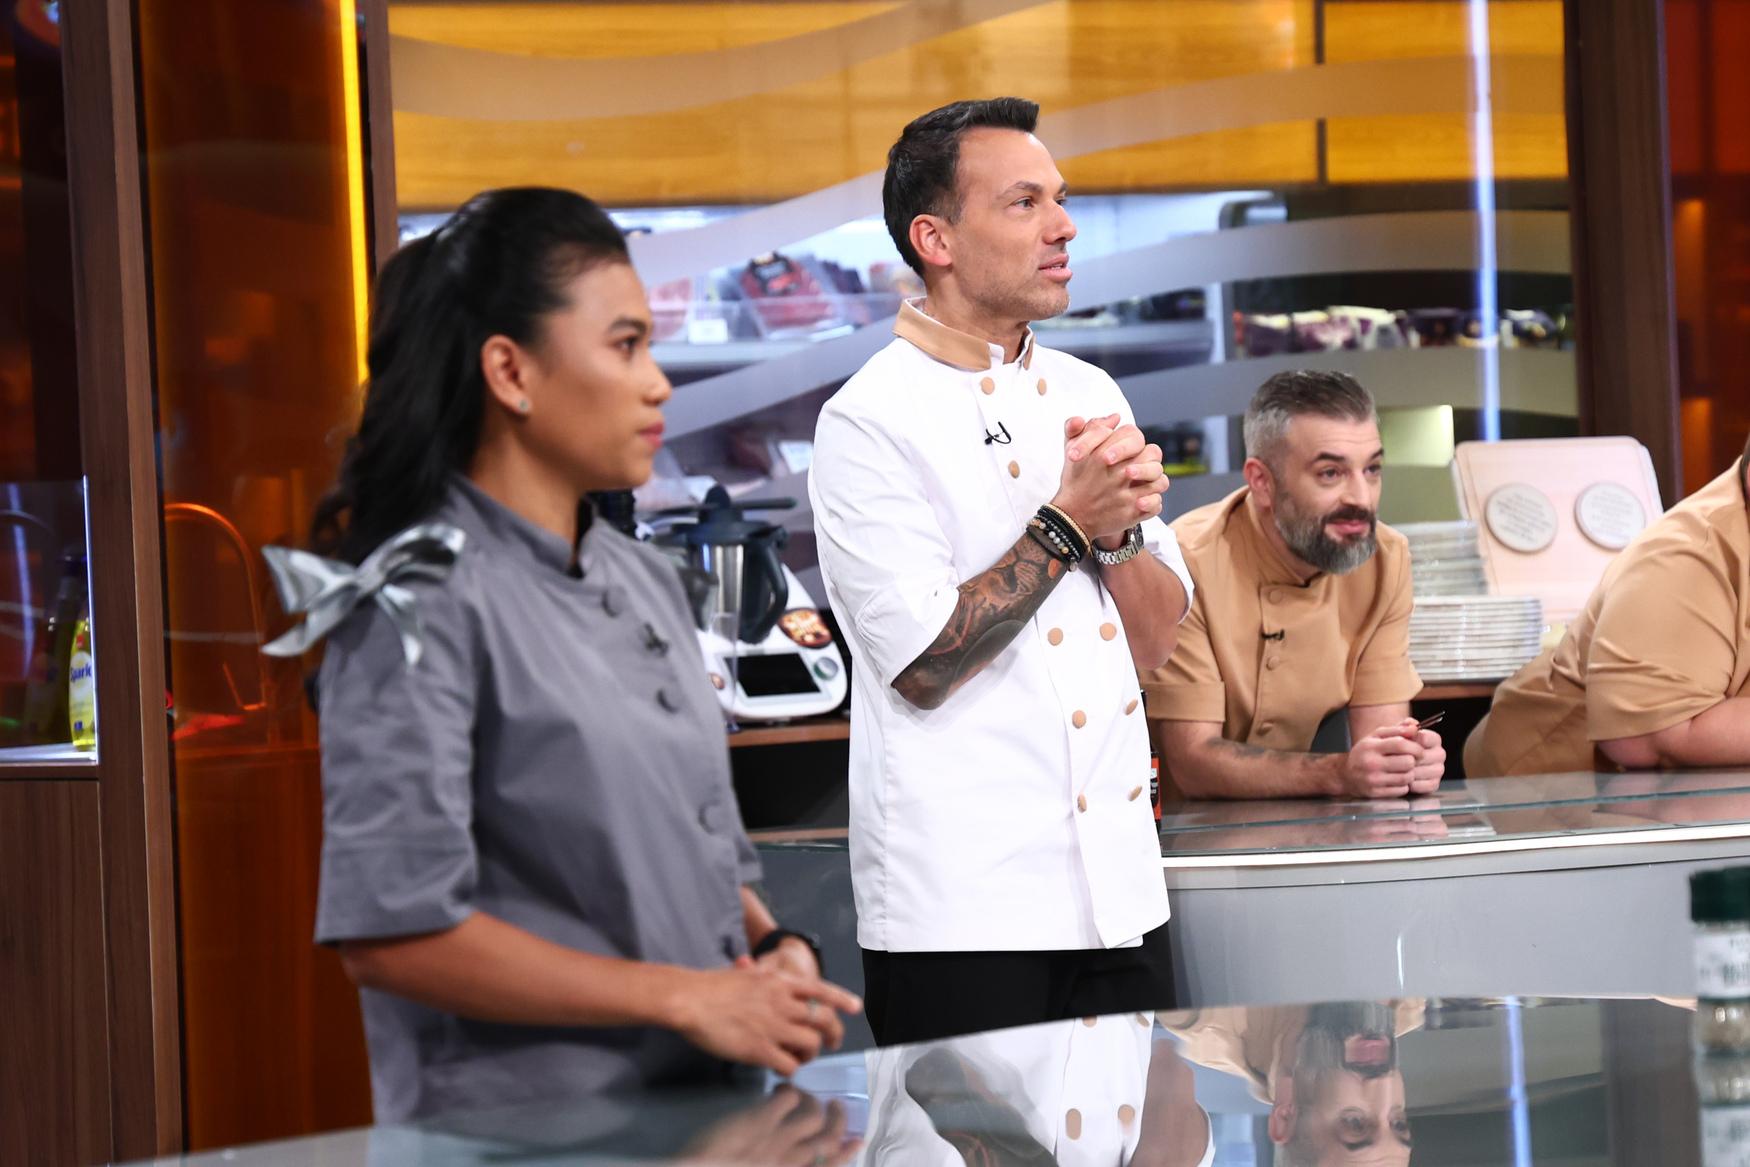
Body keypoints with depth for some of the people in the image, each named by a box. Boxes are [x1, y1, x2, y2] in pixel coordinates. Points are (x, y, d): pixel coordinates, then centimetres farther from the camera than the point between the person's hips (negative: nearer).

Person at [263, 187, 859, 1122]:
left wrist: (773, 948, 3)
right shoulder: (421, 603, -8)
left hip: (702, 1112, 7)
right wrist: (682, 997, -13)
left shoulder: (645, 581, 17)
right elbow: (389, 933, -15)